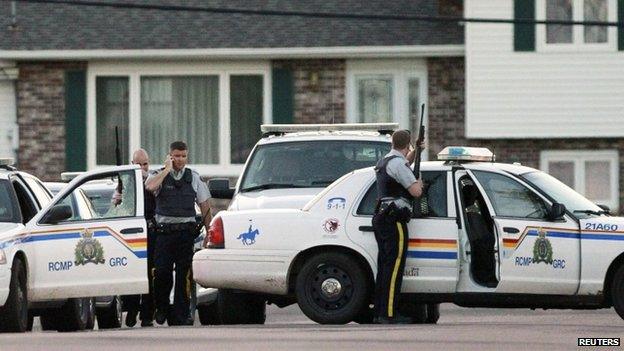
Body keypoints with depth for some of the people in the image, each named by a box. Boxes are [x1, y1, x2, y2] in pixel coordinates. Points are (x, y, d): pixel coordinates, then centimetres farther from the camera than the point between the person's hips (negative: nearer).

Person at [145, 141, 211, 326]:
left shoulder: (193, 177, 14)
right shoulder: (160, 175, 7)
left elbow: (205, 205, 15)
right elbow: (149, 186, -18)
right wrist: (167, 169, -9)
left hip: (186, 232, 1)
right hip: (164, 231, -1)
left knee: (184, 275, -3)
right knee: (161, 272, -10)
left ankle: (181, 315, 1)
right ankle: (162, 308, 12)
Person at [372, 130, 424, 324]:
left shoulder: (384, 162, 19)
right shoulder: (397, 163, -12)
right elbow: (416, 191, -17)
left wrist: (415, 151, 30)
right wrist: (419, 183, 5)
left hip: (380, 219, 10)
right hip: (394, 220, -10)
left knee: (385, 265, 12)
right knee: (394, 266, -11)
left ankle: (379, 312, 12)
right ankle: (389, 314, -16)